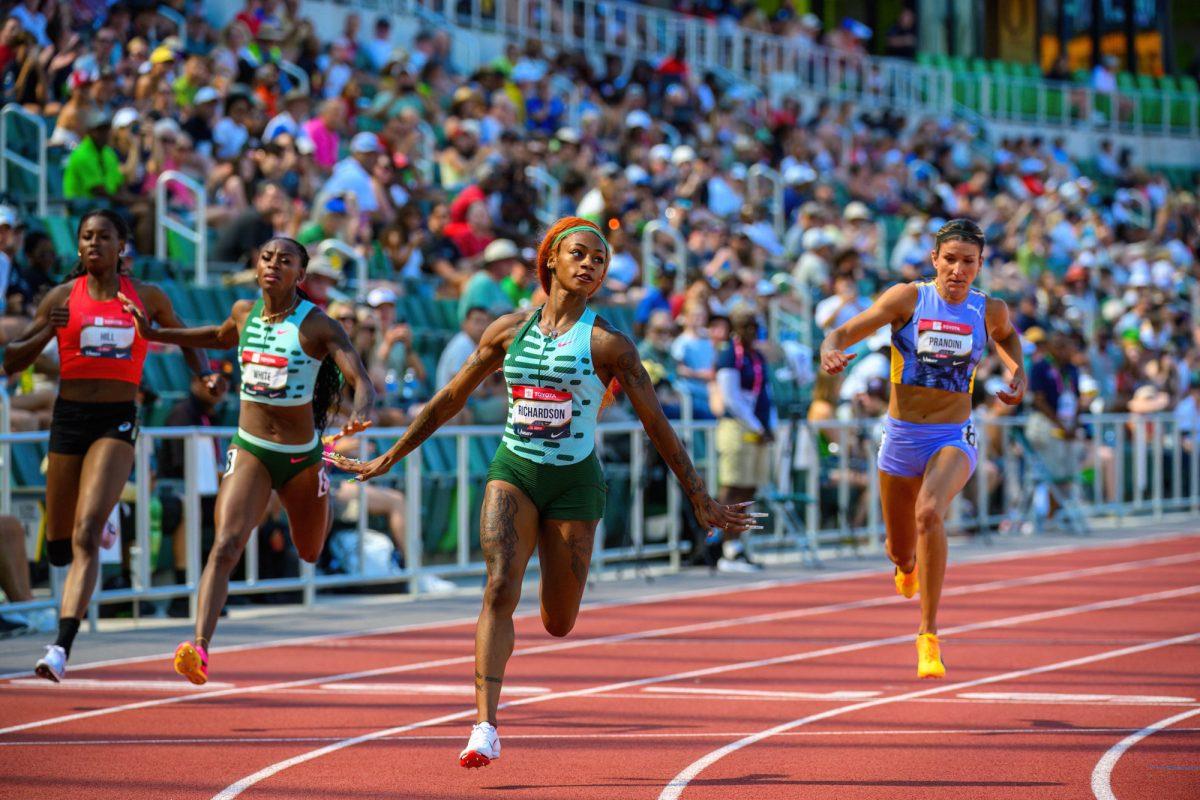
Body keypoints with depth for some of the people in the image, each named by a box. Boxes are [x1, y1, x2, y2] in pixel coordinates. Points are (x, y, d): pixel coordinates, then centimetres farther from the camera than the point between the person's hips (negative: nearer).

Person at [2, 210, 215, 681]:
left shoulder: (147, 298, 5)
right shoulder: (63, 297, 3)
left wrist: (203, 375, 5)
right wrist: (48, 330, -15)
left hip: (117, 421, -2)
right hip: (69, 417, 2)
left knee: (85, 536, -19)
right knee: (58, 548, 11)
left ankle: (62, 648, -25)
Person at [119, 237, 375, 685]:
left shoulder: (318, 326, -13)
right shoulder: (244, 313, 0)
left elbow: (362, 381, -22)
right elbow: (221, 337, 25)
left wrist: (359, 416, -44)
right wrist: (154, 334, 21)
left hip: (301, 454, -1)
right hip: (250, 450, 1)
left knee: (310, 553, 23)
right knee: (225, 546, -20)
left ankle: (324, 494, 59)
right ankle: (200, 648, -29)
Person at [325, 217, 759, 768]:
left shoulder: (606, 343, -5)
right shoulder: (510, 330, 3)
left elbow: (658, 426, -2)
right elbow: (450, 400, 11)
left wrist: (702, 503, -3)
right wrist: (387, 460, 13)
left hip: (575, 481, -1)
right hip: (513, 473, 1)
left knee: (559, 624, 5)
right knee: (499, 589, -20)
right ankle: (486, 728, -25)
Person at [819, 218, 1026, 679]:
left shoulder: (989, 311, -1)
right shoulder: (908, 299, -8)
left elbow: (1007, 335, 24)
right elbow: (846, 333, -9)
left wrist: (1018, 372, 5)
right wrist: (830, 351, -31)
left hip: (954, 438, -1)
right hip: (902, 437, 1)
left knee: (930, 513, -32)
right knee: (900, 551, 14)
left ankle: (928, 636, -24)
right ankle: (909, 565, 57)